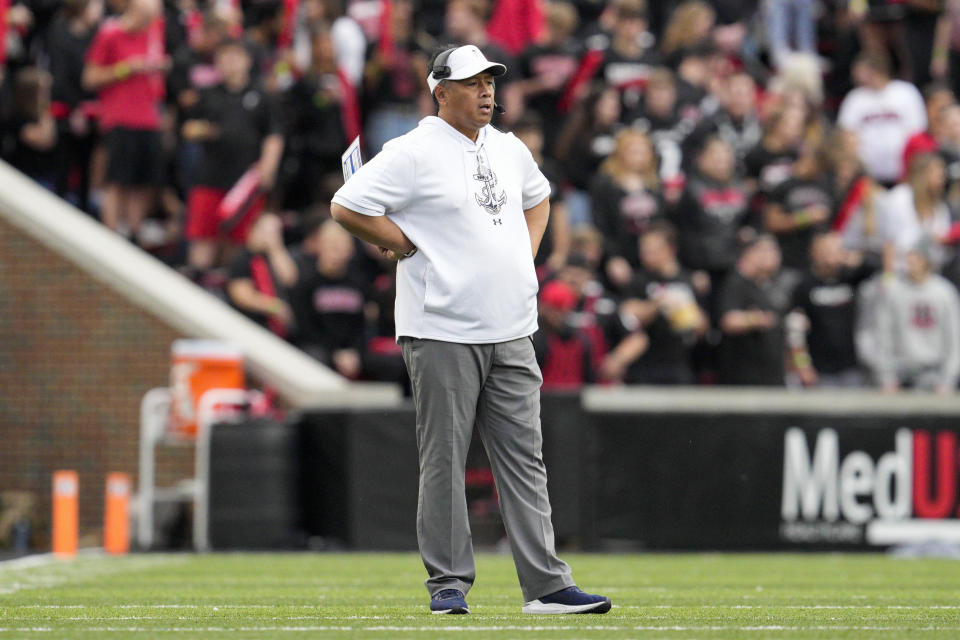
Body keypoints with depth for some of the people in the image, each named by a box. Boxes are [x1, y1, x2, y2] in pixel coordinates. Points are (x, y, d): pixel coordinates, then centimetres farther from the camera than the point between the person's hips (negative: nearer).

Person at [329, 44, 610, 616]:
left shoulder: (510, 150, 14)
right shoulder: (414, 154, -8)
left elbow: (538, 198, 34)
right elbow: (347, 207, -12)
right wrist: (408, 246, -9)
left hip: (511, 335, 6)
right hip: (443, 333, -6)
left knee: (525, 460, 4)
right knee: (444, 461, -2)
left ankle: (547, 586, 4)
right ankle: (448, 583, 5)